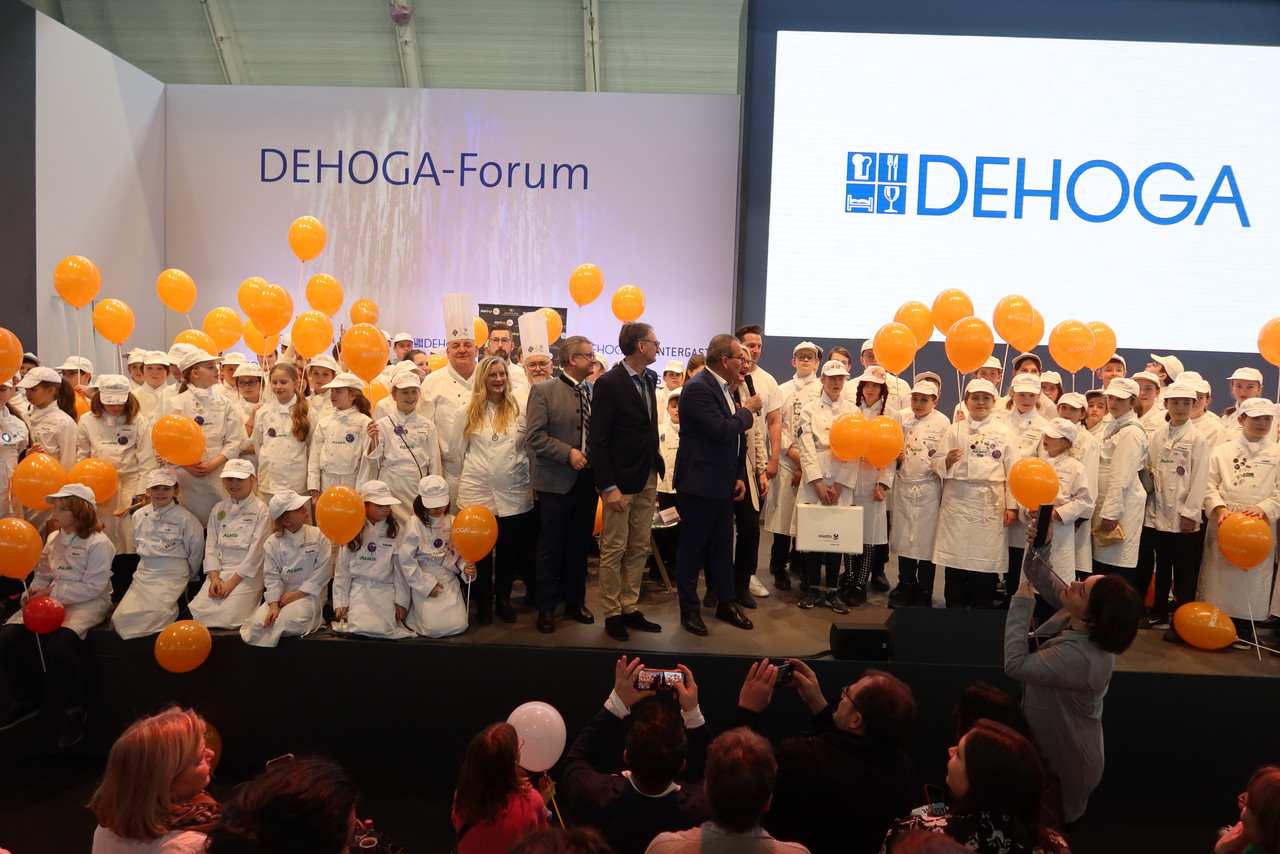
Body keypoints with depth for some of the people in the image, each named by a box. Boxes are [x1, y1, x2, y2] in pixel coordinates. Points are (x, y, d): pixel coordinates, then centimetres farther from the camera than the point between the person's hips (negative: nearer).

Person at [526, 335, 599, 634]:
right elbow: (534, 436, -12)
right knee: (551, 547, 6)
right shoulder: (543, 391, -5)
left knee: (580, 546, 13)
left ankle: (576, 601, 27)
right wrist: (568, 453, -18)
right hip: (557, 482, -4)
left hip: (588, 480, 4)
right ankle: (546, 607, 18)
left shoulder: (595, 392, 8)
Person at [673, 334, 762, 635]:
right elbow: (721, 431, -27)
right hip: (699, 483, -9)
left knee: (723, 545, 17)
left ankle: (727, 602, 29)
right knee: (693, 546, 5)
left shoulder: (723, 388, 10)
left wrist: (739, 475, 12)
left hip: (724, 484, 9)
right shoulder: (697, 388, -18)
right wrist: (747, 411, -12)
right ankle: (689, 608, 18)